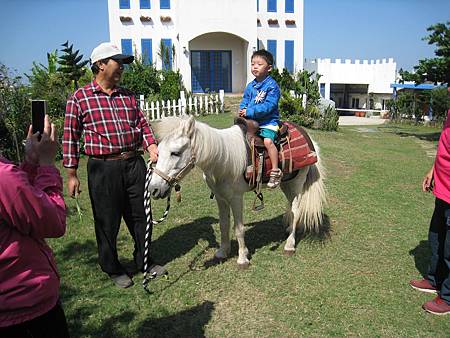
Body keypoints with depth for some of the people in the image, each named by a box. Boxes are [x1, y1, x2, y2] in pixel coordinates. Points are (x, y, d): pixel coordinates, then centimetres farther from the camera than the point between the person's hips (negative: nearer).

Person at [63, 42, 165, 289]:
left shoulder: (127, 96, 11)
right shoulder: (80, 98, -3)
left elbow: (142, 123, 13)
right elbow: (70, 137, -2)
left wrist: (151, 145, -7)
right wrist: (71, 174, -4)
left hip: (134, 164, 5)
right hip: (103, 168, -4)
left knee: (140, 216, 15)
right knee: (108, 222, 8)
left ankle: (144, 261, 35)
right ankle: (112, 268, 30)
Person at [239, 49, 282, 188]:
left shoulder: (272, 85, -10)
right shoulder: (250, 86, 12)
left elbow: (269, 105, -20)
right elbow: (244, 101, 16)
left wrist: (250, 112, -24)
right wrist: (242, 110, -8)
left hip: (268, 121, -7)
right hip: (251, 121, 8)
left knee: (268, 141, -28)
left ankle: (275, 171, -21)